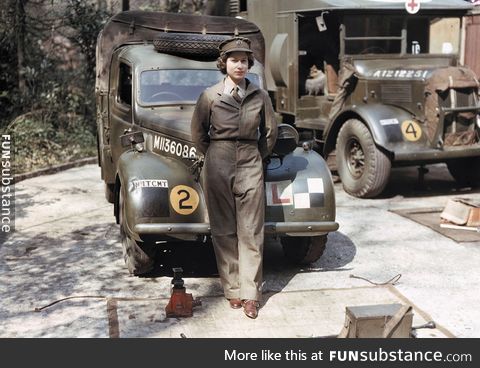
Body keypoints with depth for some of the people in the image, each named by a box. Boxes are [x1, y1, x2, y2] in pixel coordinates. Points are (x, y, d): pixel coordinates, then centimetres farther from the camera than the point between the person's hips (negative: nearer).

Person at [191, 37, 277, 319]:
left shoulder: (260, 96, 4)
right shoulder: (210, 95, 1)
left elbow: (270, 132, 15)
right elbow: (198, 133, 11)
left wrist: (258, 157, 12)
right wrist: (213, 156, 9)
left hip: (250, 167, 0)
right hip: (218, 167, 0)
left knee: (251, 232, -1)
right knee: (224, 231, 3)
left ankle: (251, 294, 5)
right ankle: (232, 289, 13)